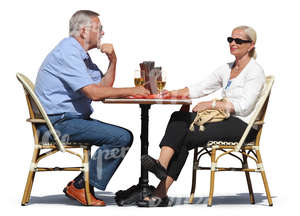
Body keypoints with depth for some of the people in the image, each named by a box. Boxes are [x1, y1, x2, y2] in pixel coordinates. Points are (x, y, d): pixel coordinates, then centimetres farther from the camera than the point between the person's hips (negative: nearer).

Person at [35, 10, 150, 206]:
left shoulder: (82, 55, 18)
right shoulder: (67, 53, -15)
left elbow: (104, 86, 18)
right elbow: (94, 93, -22)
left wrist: (113, 60, 4)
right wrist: (131, 91, -14)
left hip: (73, 118, 11)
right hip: (58, 123, -11)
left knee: (125, 137, 10)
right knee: (121, 137, -18)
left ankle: (82, 185, 5)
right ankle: (80, 186, -10)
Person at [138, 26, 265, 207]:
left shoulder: (255, 71, -5)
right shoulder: (226, 69, 20)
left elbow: (244, 106, -16)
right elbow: (200, 88, 14)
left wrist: (211, 104, -19)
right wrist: (173, 93, -3)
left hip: (244, 126, -7)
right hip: (226, 121, 7)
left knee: (188, 136, -24)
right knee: (179, 118, -18)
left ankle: (161, 193, -25)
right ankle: (162, 164, -34)